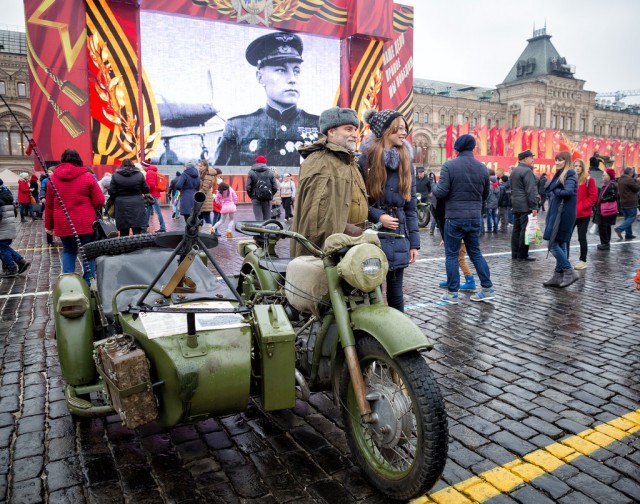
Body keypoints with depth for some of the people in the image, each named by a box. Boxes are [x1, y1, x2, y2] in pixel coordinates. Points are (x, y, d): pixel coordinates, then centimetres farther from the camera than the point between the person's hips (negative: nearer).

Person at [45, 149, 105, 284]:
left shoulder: (53, 178, 7)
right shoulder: (87, 176, -4)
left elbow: (49, 206, 11)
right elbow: (100, 202, -5)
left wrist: (49, 225, 20)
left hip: (63, 225, 3)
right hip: (85, 224, -3)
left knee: (68, 251, 16)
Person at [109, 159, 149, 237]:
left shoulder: (115, 176, 0)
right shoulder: (139, 175, 0)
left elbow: (111, 192, -2)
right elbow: (146, 190, 3)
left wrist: (113, 200, 16)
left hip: (122, 207, 1)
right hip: (137, 206, -1)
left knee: (123, 234, 9)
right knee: (137, 232, 1)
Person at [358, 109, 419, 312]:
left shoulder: (406, 162, 10)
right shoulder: (365, 160, -4)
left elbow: (410, 206, 9)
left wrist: (414, 242, 5)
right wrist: (378, 216, -16)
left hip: (398, 240, 4)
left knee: (395, 293, 12)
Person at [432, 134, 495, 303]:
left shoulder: (449, 166, -10)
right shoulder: (482, 168, 4)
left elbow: (441, 192, -16)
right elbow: (485, 195, 12)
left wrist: (434, 188, 6)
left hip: (454, 217, -4)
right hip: (475, 217, 5)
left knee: (451, 255, 5)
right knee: (475, 253, 16)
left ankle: (452, 293, 8)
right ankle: (488, 288, 18)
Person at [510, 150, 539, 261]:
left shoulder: (514, 171, 17)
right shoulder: (527, 171, -12)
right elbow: (531, 191, -18)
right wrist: (534, 207, -18)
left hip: (516, 206, 9)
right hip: (525, 206, -9)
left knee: (516, 229, 11)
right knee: (525, 230, -6)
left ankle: (515, 254, 15)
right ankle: (522, 255, -4)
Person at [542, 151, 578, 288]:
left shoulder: (569, 174, -9)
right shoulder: (559, 174, 18)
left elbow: (568, 192, -22)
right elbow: (551, 191, 14)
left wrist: (555, 191, -7)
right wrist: (554, 192, -5)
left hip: (562, 214, -9)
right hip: (556, 212, 9)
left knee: (553, 244, -9)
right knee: (561, 244, 9)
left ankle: (569, 272, -1)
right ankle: (558, 276, 12)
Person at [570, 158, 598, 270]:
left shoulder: (588, 180, -3)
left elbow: (593, 197, -5)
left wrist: (582, 206, -14)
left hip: (583, 214, -3)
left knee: (582, 238, 3)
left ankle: (583, 261, 15)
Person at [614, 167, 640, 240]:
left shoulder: (620, 179, 11)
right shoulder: (629, 180, -16)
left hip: (622, 202, 9)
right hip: (630, 203, -9)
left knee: (627, 218, 13)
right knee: (632, 217, -2)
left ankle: (628, 234, 16)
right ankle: (619, 229, -16)